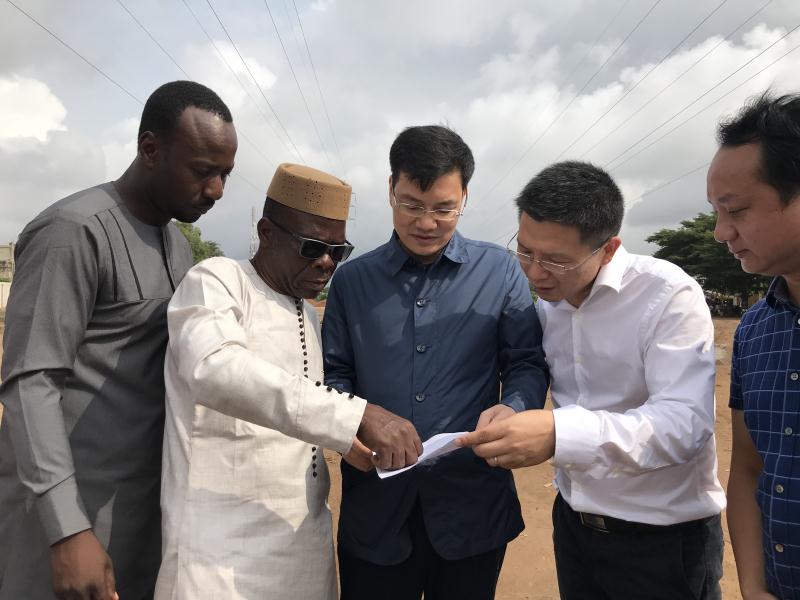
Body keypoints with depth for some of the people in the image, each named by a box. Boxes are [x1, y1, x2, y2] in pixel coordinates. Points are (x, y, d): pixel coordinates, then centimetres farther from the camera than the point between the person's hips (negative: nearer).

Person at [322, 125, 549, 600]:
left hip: (473, 502, 0)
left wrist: (512, 409, -18)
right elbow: (334, 373, 7)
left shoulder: (500, 272, 1)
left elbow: (527, 363, 2)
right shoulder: (352, 280, 5)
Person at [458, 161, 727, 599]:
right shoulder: (545, 302, 0)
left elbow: (684, 422, -29)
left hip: (665, 537, -5)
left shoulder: (669, 296, -19)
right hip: (573, 521, 5)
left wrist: (559, 434, -41)